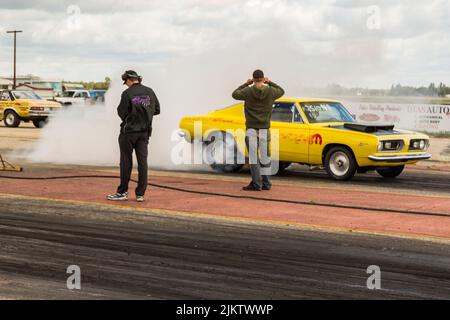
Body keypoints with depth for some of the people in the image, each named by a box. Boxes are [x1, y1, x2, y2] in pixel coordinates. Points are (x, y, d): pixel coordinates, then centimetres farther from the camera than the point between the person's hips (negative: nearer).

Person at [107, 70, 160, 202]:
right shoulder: (149, 92, 2)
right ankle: (140, 194, 4)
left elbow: (122, 113, -11)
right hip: (144, 132, 4)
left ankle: (122, 192, 8)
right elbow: (157, 110, 7)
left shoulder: (127, 93, -13)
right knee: (142, 161, 4)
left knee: (126, 162, 3)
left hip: (129, 131, -4)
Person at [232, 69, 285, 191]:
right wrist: (270, 83, 22)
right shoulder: (270, 91, -3)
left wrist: (246, 84, 17)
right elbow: (281, 91, 19)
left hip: (251, 130, -2)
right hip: (265, 130, 2)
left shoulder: (248, 91, -7)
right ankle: (266, 183, 14)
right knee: (265, 157, 9)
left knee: (253, 157, -1)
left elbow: (235, 94, 11)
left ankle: (256, 184, -3)